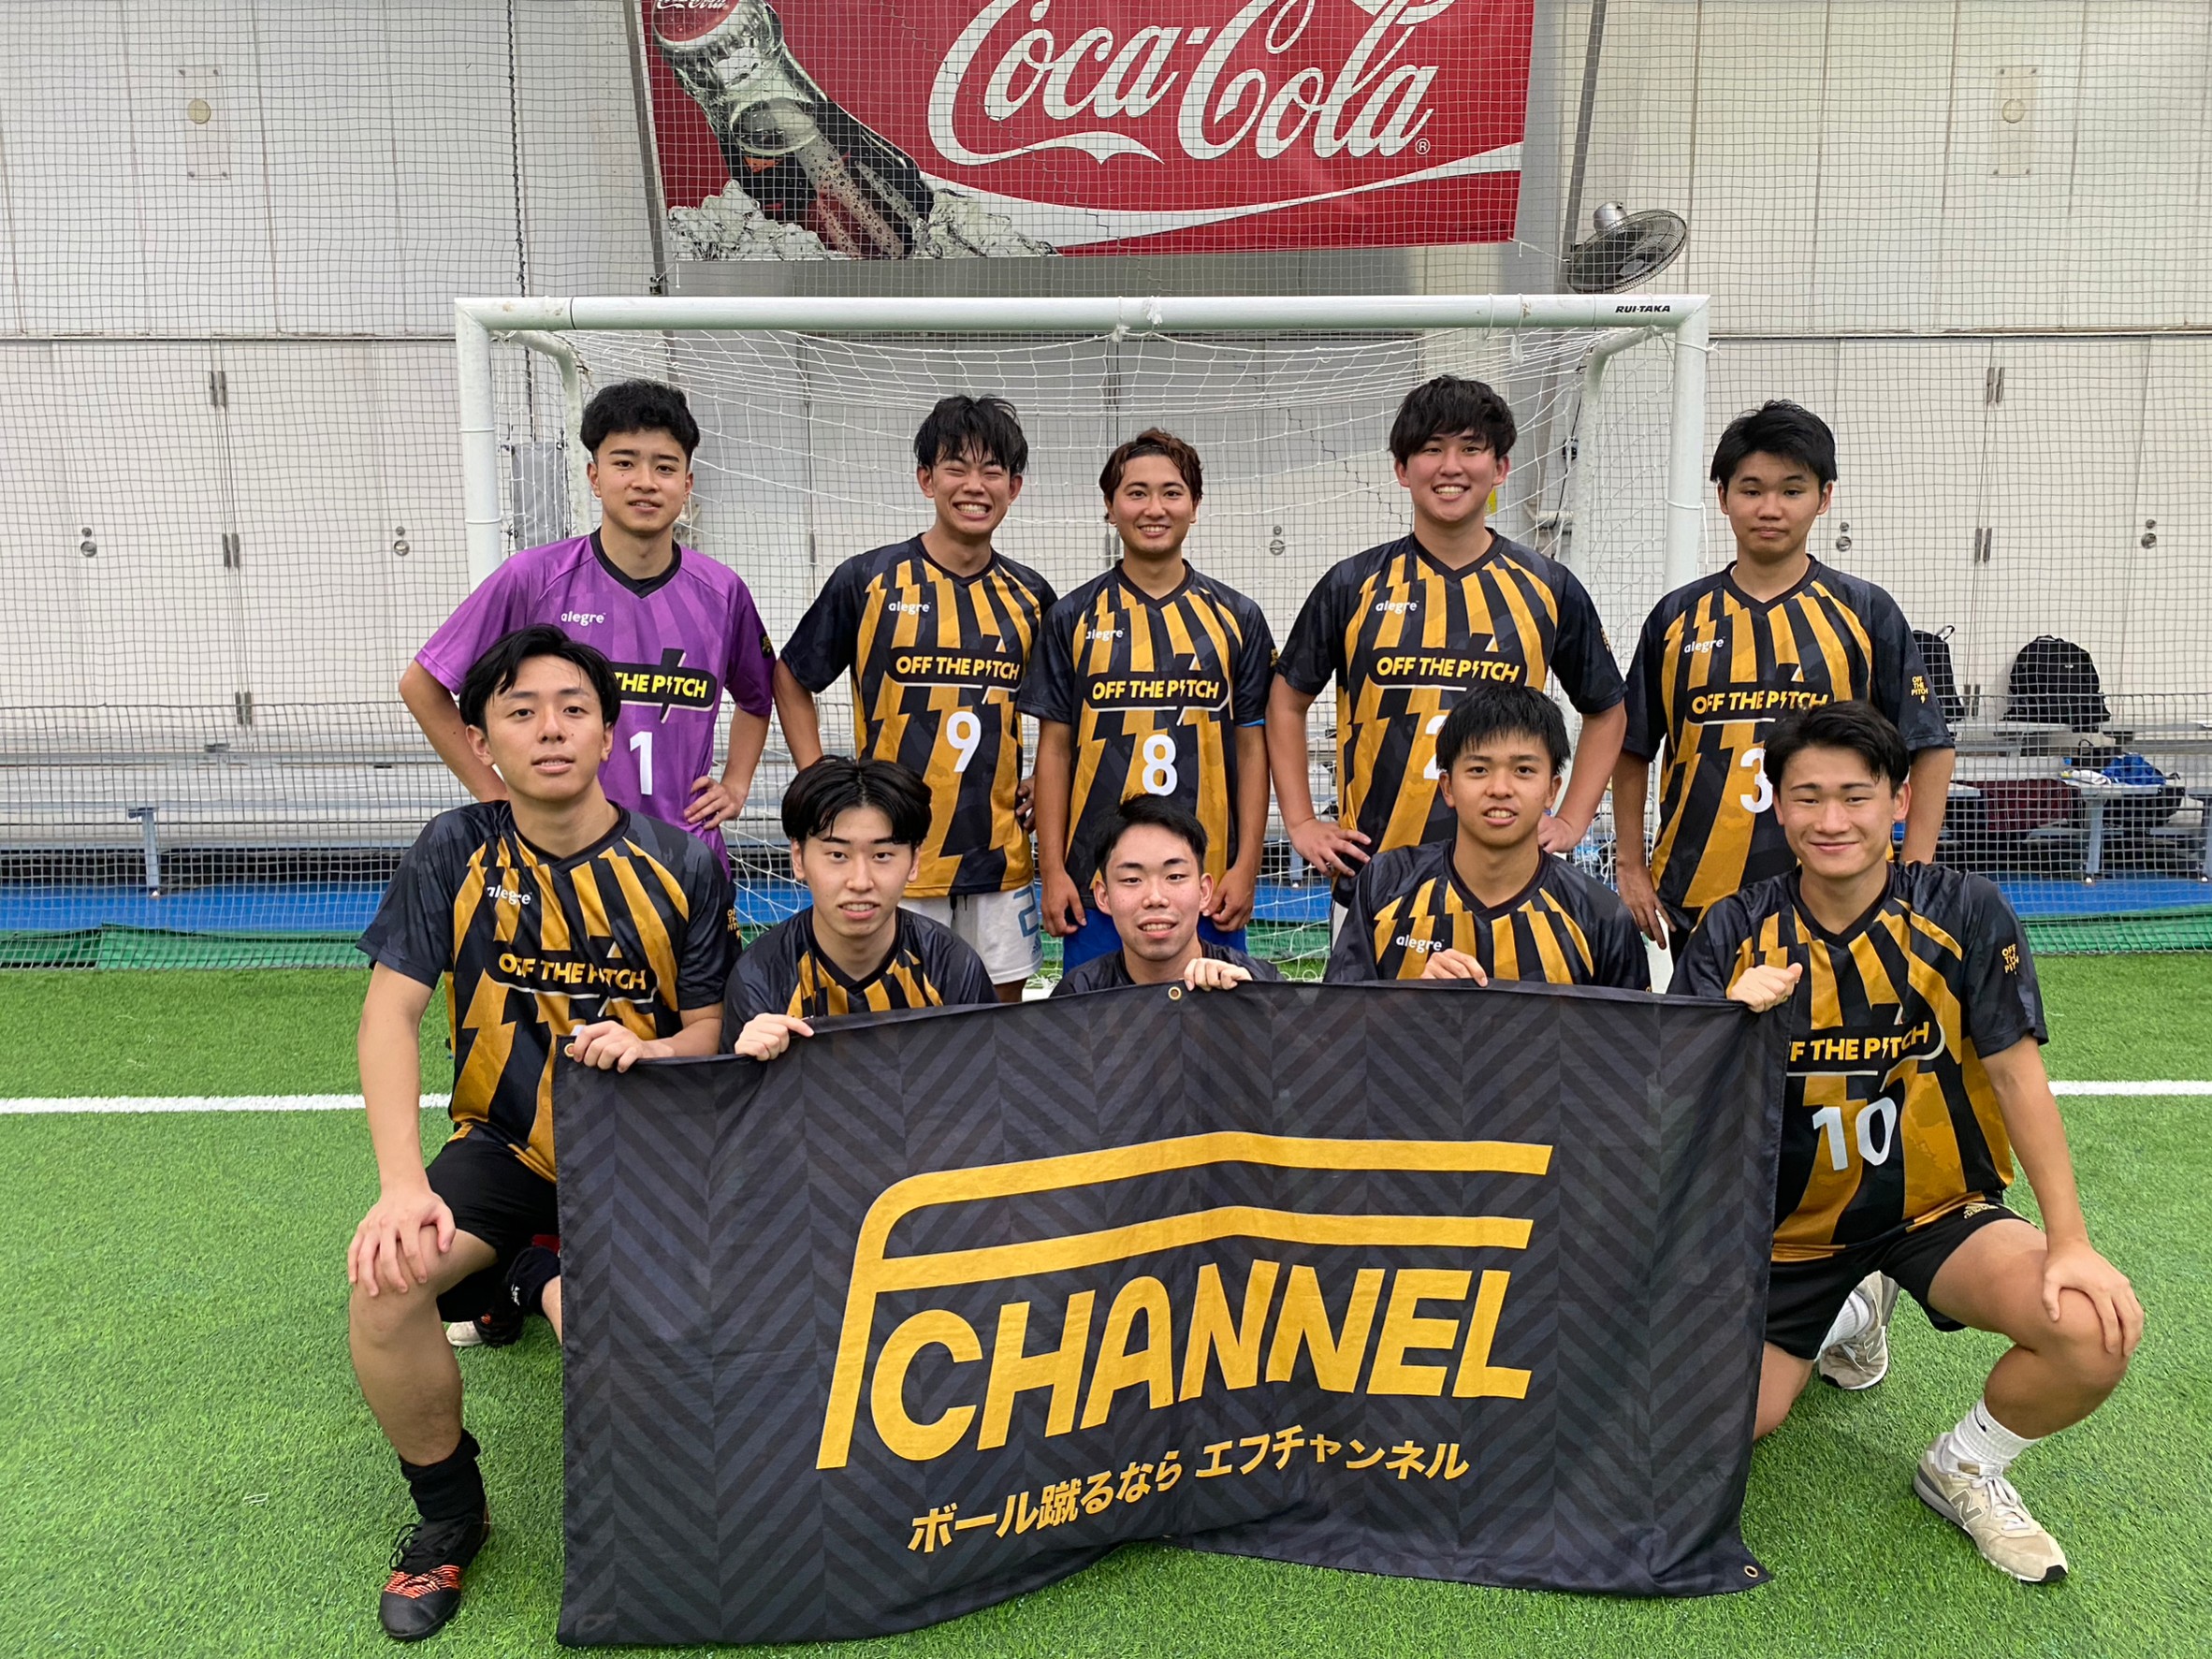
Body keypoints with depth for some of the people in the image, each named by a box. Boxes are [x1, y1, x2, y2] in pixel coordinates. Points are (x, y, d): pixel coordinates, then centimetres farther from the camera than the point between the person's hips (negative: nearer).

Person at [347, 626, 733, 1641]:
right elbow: (391, 1009, -10)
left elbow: (712, 1031, -3)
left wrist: (645, 1049, -28)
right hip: (505, 1142, 2)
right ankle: (447, 1512, 4)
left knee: (583, 1311, -28)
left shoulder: (682, 865, -8)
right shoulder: (456, 853, -4)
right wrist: (403, 1184, -23)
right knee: (385, 1285, -24)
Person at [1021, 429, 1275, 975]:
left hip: (1209, 878, 1)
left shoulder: (1236, 617, 6)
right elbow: (1055, 748, 4)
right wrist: (1052, 871, -1)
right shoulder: (1074, 617, 4)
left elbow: (1252, 745, 6)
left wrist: (1247, 865, -2)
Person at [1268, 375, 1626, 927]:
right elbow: (1287, 701, 12)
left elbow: (1606, 711, 16)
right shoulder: (1354, 585, 3)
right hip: (1370, 875, 0)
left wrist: (1570, 822, 8)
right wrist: (1301, 823, 6)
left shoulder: (1548, 589, 4)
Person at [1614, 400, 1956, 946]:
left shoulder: (1864, 612, 2)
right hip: (1694, 898, 2)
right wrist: (1631, 867, 7)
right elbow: (1633, 750, 12)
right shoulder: (1678, 617, 6)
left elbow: (1929, 749, 4)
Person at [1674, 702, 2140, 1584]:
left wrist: (2069, 1240, -17)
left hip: (1941, 1205, -1)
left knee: (2097, 1332, -28)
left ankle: (1966, 1467, 6)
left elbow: (2017, 1074, -9)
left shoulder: (1964, 913, -12)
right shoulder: (1735, 932, -11)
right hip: (1793, 1219, 1)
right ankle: (1845, 1321, 30)